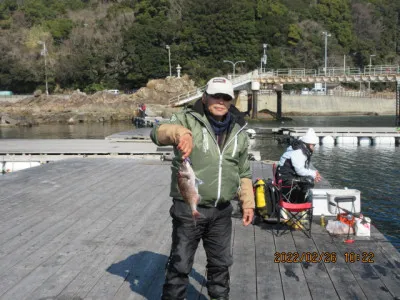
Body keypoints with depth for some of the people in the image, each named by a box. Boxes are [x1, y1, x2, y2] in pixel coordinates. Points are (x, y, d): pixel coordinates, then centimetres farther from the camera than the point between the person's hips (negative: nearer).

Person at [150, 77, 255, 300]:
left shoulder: (239, 131, 6)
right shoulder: (188, 119, -9)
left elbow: (244, 172, 16)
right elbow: (158, 133, -28)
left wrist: (248, 203, 12)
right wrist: (179, 132, -49)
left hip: (222, 211, 5)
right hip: (188, 209, -4)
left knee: (221, 263, 20)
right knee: (180, 264, 6)